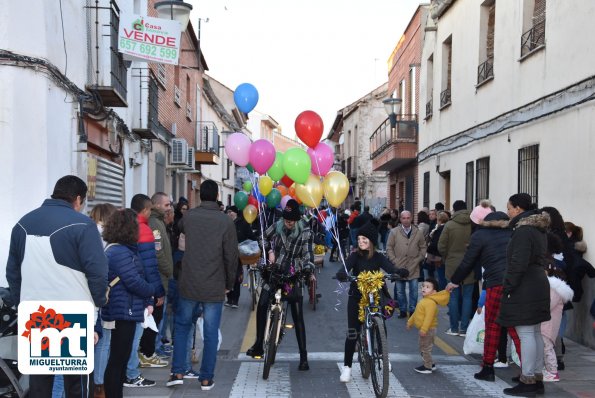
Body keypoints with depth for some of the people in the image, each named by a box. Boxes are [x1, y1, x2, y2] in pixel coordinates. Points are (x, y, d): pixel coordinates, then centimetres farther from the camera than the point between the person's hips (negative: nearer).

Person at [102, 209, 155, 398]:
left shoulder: (119, 249, 14)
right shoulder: (120, 252, -19)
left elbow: (137, 277, 15)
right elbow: (135, 282, -21)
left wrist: (147, 301, 8)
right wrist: (152, 291, -2)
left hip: (124, 311, 11)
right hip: (124, 312, -11)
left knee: (120, 358, 18)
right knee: (117, 359, -2)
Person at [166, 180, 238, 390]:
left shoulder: (189, 217, -1)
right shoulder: (225, 221, -8)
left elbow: (179, 228, 24)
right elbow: (231, 256, -6)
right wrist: (229, 284, 6)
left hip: (188, 285, 2)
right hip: (214, 288, -2)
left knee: (182, 326, 18)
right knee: (211, 334, 8)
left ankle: (178, 373, 14)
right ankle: (206, 379, 13)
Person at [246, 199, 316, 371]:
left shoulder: (305, 232, -8)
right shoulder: (277, 226, -2)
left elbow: (307, 253, -12)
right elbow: (265, 238, 16)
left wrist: (310, 271, -27)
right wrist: (269, 251, -1)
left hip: (294, 275, -3)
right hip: (275, 271, 3)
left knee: (298, 316, -4)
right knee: (261, 306, -5)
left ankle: (303, 356, 1)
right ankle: (258, 345, 14)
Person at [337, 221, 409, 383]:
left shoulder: (378, 257, -4)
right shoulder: (355, 256, -7)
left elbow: (390, 267, -21)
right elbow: (345, 268, -24)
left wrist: (400, 271, -43)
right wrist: (342, 274, -48)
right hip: (357, 297, -1)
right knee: (352, 332, -5)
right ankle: (347, 366, 6)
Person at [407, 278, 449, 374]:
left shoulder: (430, 302, -23)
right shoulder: (424, 300, 11)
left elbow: (429, 317, -29)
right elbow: (416, 313, 21)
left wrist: (423, 329, -32)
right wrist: (410, 322, 25)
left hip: (428, 330, -10)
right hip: (423, 329, 10)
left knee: (425, 348, -1)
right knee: (423, 348, 20)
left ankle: (428, 367, 10)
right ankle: (429, 363, 32)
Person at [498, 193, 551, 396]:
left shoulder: (523, 230, -16)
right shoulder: (539, 229, 15)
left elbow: (518, 264, -22)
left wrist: (508, 288, -16)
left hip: (524, 289, -10)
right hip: (538, 285, 10)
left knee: (526, 334, -6)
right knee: (535, 333, 13)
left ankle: (527, 381, -2)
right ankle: (537, 378, 20)